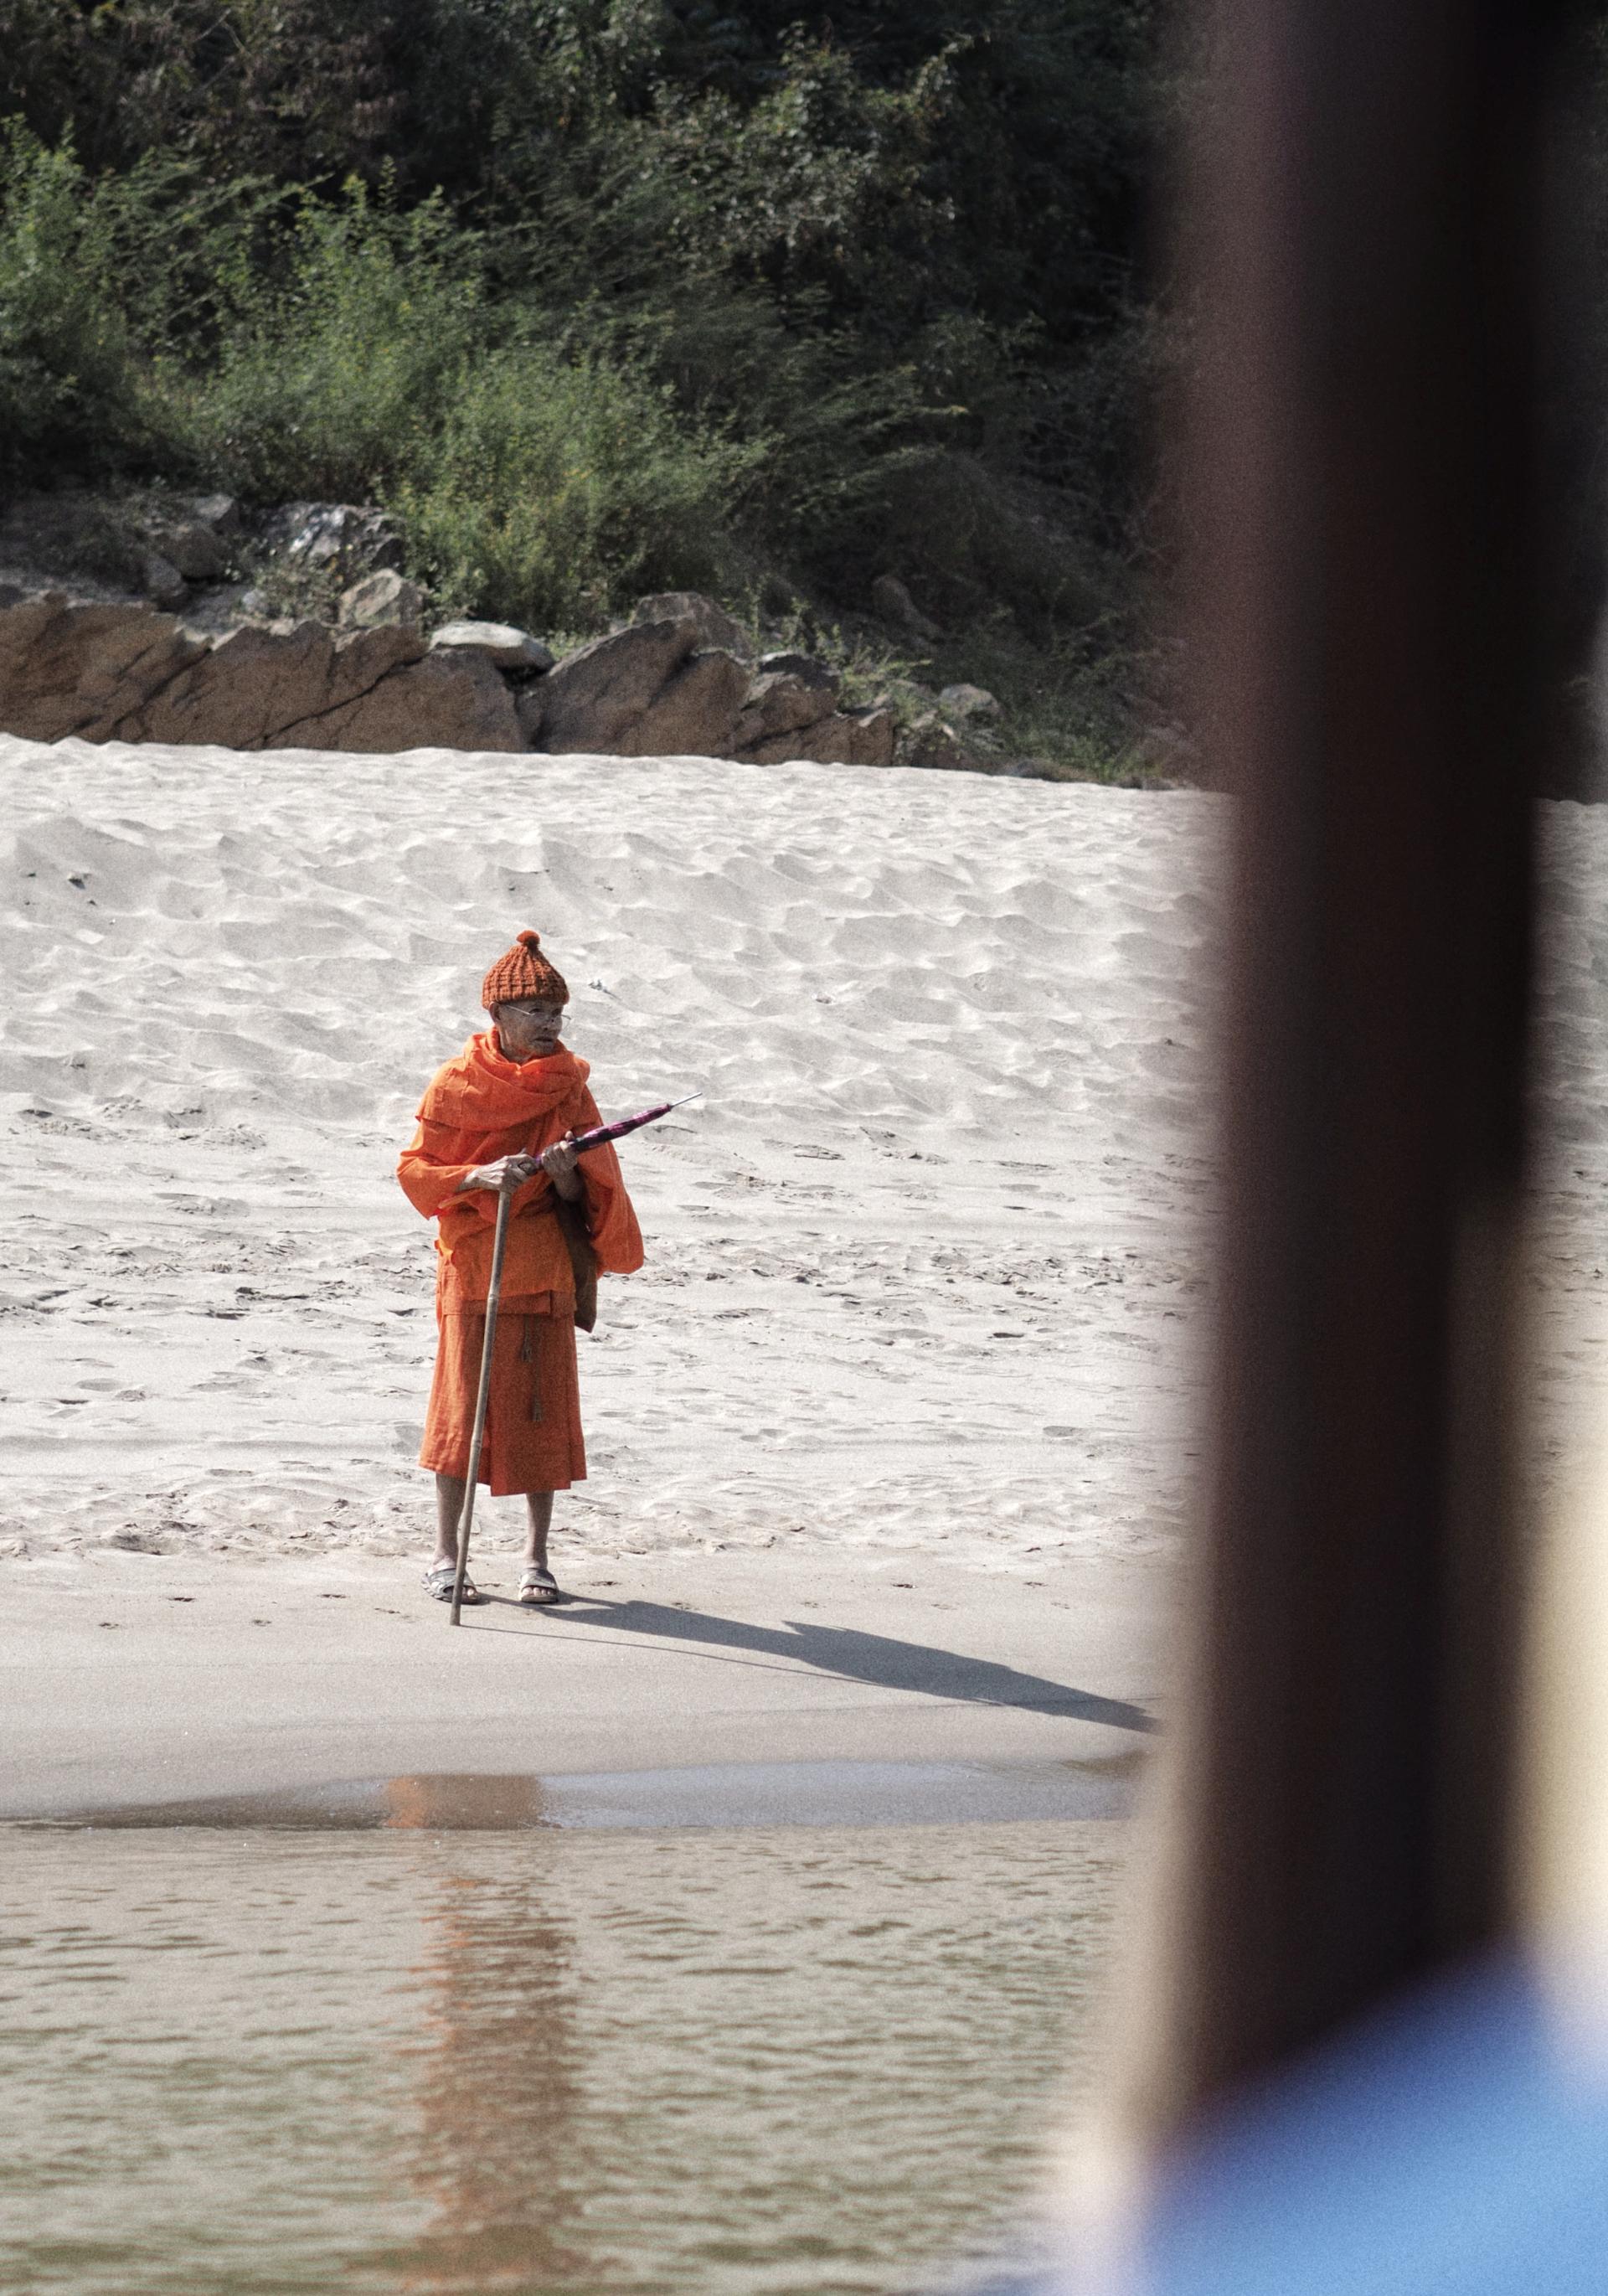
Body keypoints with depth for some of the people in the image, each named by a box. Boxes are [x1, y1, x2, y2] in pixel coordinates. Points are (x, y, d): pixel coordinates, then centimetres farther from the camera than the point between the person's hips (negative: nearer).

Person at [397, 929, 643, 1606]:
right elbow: (414, 1169, -2)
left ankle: (537, 1558, 9)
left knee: (544, 1410, 1)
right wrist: (477, 1177, -19)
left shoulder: (568, 1087, 5)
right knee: (465, 1407, -3)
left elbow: (588, 1194, 5)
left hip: (546, 1269, 2)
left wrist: (566, 1176, -18)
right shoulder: (456, 1084, -2)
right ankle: (445, 1557, 5)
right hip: (472, 1266, -2)